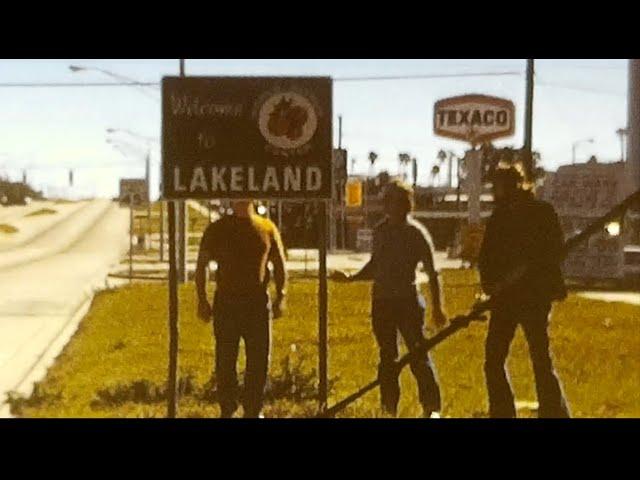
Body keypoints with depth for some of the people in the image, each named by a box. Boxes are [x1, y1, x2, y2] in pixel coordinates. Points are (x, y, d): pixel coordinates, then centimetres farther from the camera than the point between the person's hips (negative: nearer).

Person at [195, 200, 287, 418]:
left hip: (258, 302, 1)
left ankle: (253, 410, 14)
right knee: (225, 360, 2)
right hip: (226, 301, -1)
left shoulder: (267, 228, 6)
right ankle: (227, 410, 13)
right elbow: (201, 265, 6)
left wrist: (280, 297, 2)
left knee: (259, 360, 2)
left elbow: (279, 265, 12)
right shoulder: (217, 230, 3)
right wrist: (202, 300, -2)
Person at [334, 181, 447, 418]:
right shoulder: (380, 231, 8)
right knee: (387, 357, 10)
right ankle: (389, 409, 19)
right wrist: (351, 278, 9)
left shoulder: (417, 233, -7)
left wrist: (437, 308, -9)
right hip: (381, 302, 5)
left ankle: (432, 409, -1)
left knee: (418, 355, -8)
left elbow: (432, 273, -5)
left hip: (408, 301, -5)